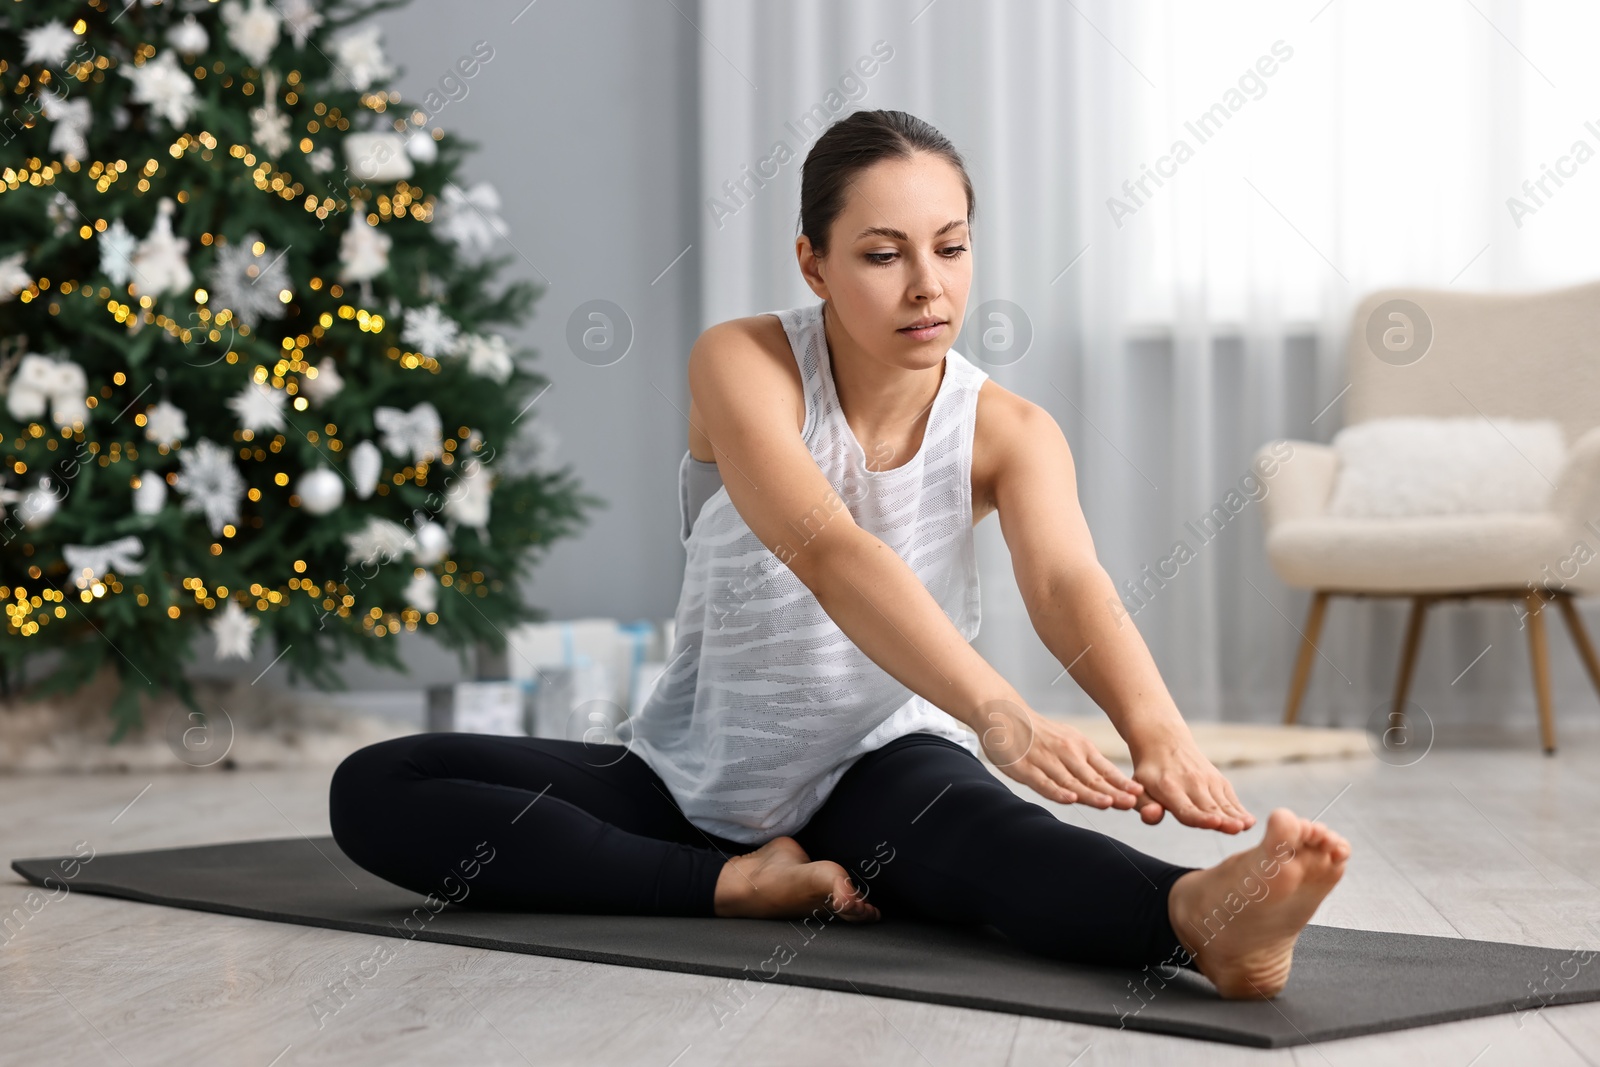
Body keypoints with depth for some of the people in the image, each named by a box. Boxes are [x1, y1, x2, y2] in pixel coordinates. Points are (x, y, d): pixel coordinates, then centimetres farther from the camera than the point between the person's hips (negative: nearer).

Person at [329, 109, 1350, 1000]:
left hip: (882, 764, -1)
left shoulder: (1008, 432, -11)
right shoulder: (742, 364, -19)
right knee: (374, 790, -19)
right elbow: (828, 553, -37)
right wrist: (997, 710, -53)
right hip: (693, 776, 1)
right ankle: (738, 883, -26)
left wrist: (1159, 729, -54)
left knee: (970, 826, -39)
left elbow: (1068, 582, -31)